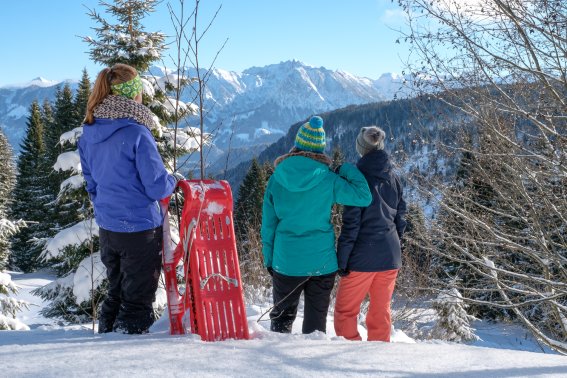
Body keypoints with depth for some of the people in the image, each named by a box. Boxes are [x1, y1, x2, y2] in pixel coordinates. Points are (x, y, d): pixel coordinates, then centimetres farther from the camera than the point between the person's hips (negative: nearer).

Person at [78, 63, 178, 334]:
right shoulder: (136, 133, -19)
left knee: (116, 292, 22)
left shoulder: (88, 133, 3)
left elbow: (92, 184, 13)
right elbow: (157, 187, -17)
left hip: (106, 228, 7)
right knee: (138, 300, 6)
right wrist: (172, 182, 4)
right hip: (140, 229, -7)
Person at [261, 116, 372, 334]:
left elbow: (268, 223, 1)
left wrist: (268, 258, 10)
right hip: (322, 261, -1)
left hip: (286, 261, 1)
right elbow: (364, 197, -11)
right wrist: (348, 171, 1)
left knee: (281, 317, 14)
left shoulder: (277, 178, -3)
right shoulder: (327, 179, -10)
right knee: (316, 320, 11)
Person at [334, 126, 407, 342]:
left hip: (363, 255, -6)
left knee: (345, 311, 5)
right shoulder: (393, 178, 6)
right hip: (390, 255, 6)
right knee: (381, 311, 14)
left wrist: (342, 259, -9)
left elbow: (351, 223, -13)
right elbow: (400, 217, 11)